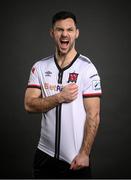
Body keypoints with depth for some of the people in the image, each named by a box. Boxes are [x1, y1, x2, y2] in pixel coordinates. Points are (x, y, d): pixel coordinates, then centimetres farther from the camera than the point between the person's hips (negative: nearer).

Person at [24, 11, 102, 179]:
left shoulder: (87, 69, -8)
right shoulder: (39, 67, 2)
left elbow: (93, 115, -10)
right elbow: (29, 105, -4)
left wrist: (84, 153, -15)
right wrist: (60, 97, -16)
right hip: (45, 153, 3)